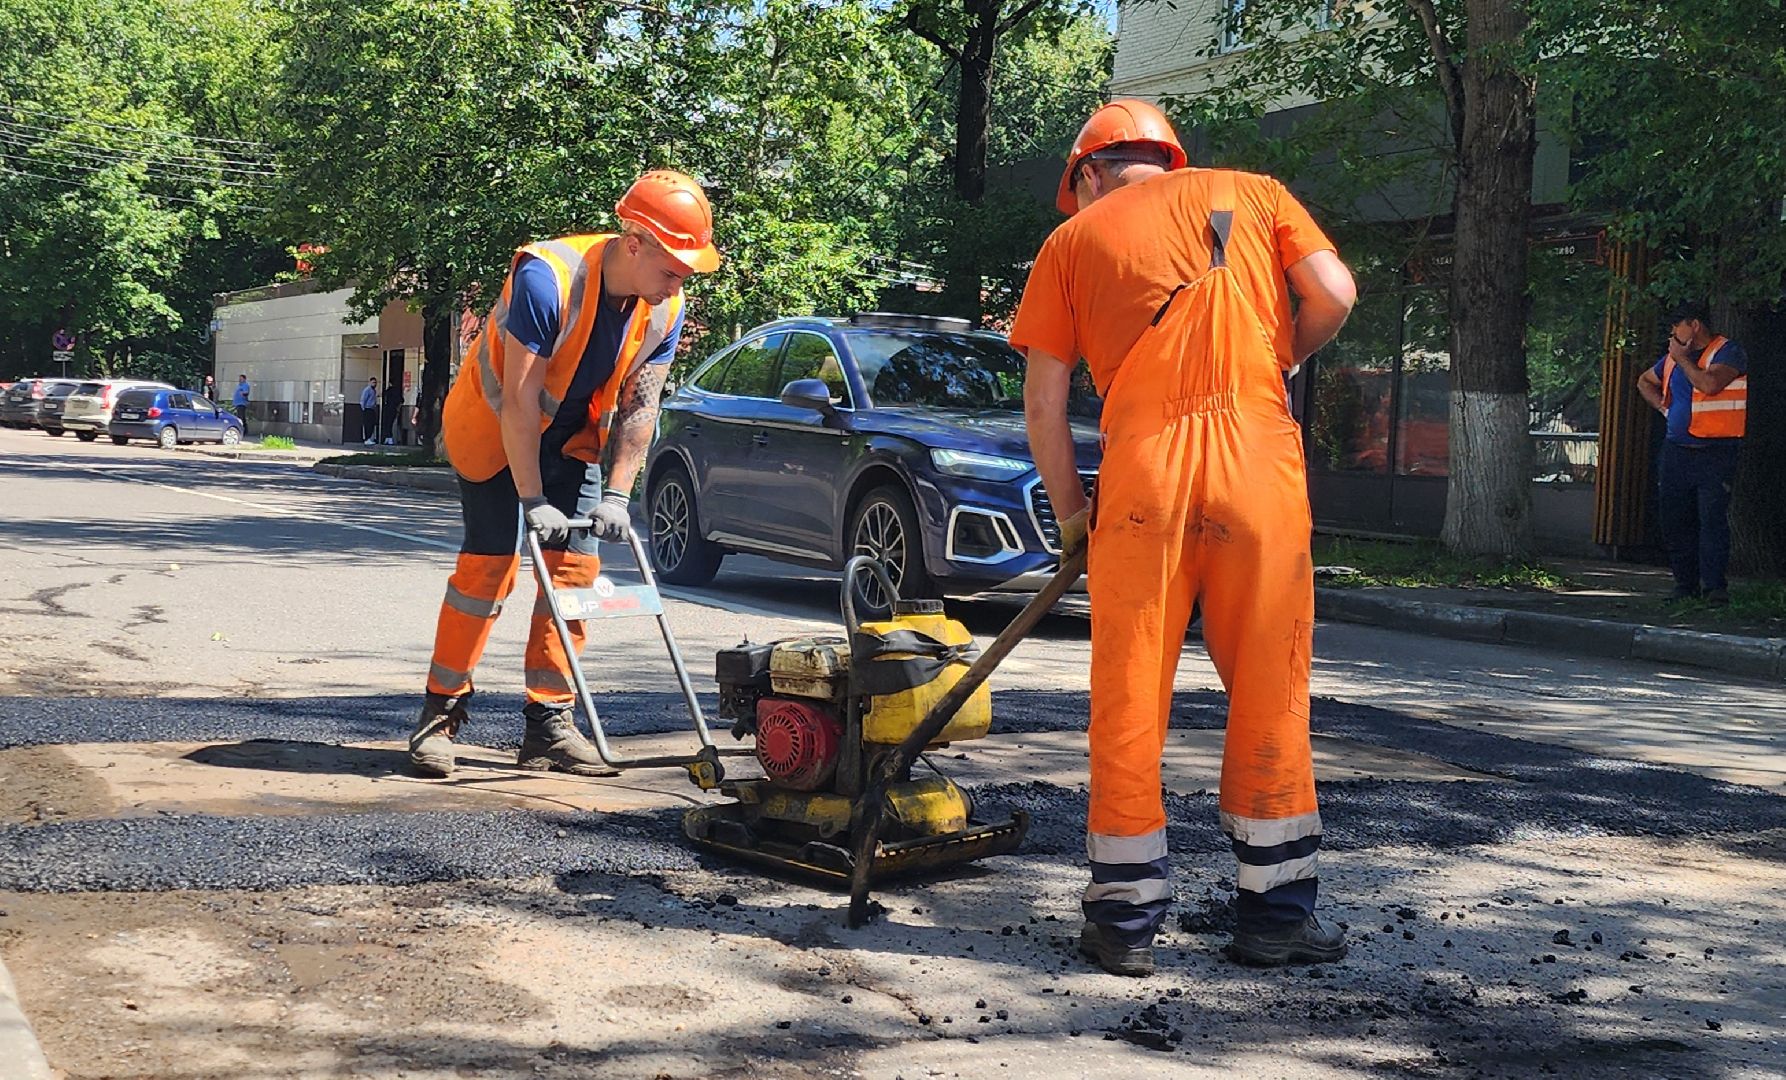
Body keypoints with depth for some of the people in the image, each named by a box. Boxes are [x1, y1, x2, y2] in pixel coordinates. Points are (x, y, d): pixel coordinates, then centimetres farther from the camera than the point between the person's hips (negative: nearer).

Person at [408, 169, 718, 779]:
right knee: (489, 563, -11)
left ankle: (549, 725, 4)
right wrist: (532, 499, -29)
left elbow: (639, 405, -8)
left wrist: (616, 495, -15)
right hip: (493, 428, -6)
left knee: (575, 568, -2)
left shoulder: (664, 311, -14)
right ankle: (440, 713, 2)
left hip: (571, 440, 6)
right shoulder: (547, 278, -33)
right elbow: (519, 399, -31)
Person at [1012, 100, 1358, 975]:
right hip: (1258, 456, 1)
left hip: (1141, 464, 0)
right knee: (1270, 688, 8)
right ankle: (1274, 910, 14)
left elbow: (1043, 400, 10)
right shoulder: (1252, 194, 18)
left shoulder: (1074, 238, 16)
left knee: (1128, 696, 6)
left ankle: (1126, 917, 11)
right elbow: (1333, 294, 3)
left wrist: (1071, 512, 19)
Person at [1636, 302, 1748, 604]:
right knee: (1675, 521, 6)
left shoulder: (1728, 352, -6)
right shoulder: (1672, 357, 15)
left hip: (1715, 452, -7)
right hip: (1676, 451, 7)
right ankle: (1685, 586, 13)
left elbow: (1710, 384, -24)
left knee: (1713, 519, -12)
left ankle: (1715, 587, -10)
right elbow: (1645, 381, 33)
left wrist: (1682, 359, -10)